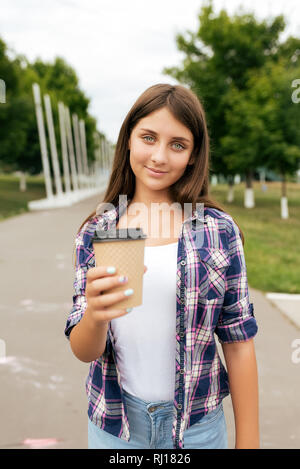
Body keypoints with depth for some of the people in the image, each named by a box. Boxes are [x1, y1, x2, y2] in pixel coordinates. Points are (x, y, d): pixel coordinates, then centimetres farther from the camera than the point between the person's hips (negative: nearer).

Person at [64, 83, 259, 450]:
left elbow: (238, 343, -6)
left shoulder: (219, 231, -11)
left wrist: (248, 442, -3)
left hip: (196, 424, -1)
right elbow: (84, 352, -8)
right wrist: (94, 316, -30)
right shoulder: (95, 232, -7)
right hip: (113, 423, 2)